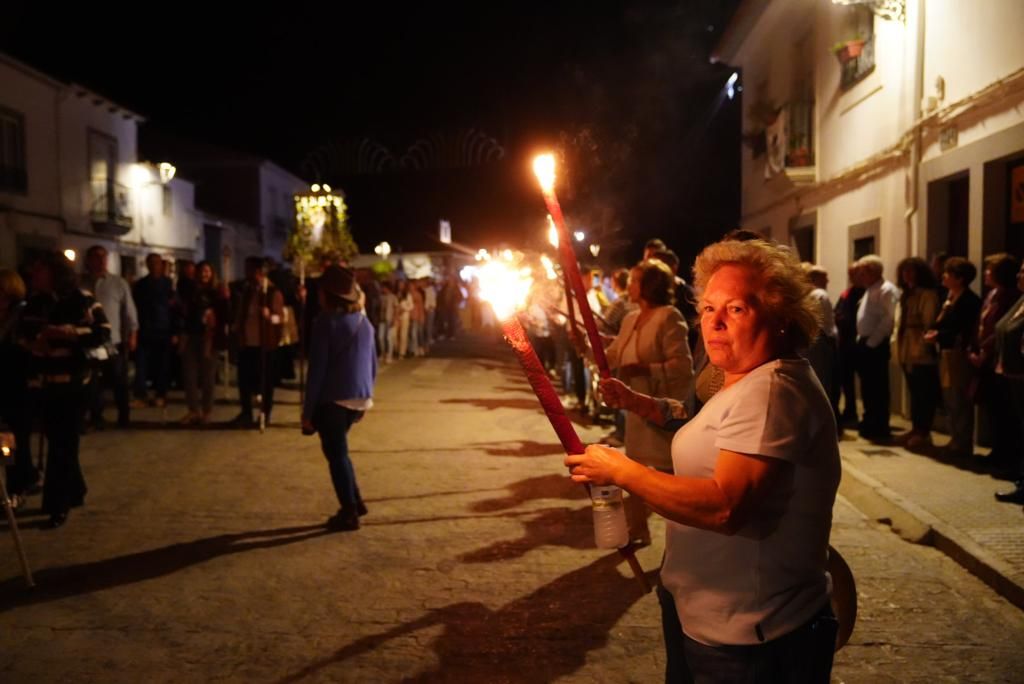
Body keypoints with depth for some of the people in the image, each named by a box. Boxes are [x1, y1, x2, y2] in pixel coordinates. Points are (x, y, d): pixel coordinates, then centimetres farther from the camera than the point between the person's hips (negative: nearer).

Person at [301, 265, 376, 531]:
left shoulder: (326, 322, -11)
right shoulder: (364, 322, 8)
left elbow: (318, 370, -13)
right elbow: (373, 365, 13)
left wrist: (308, 410, -9)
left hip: (333, 399, -6)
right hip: (359, 399, 6)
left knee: (336, 453, 6)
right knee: (338, 449, 23)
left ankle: (349, 513, 10)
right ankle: (355, 501, 22)